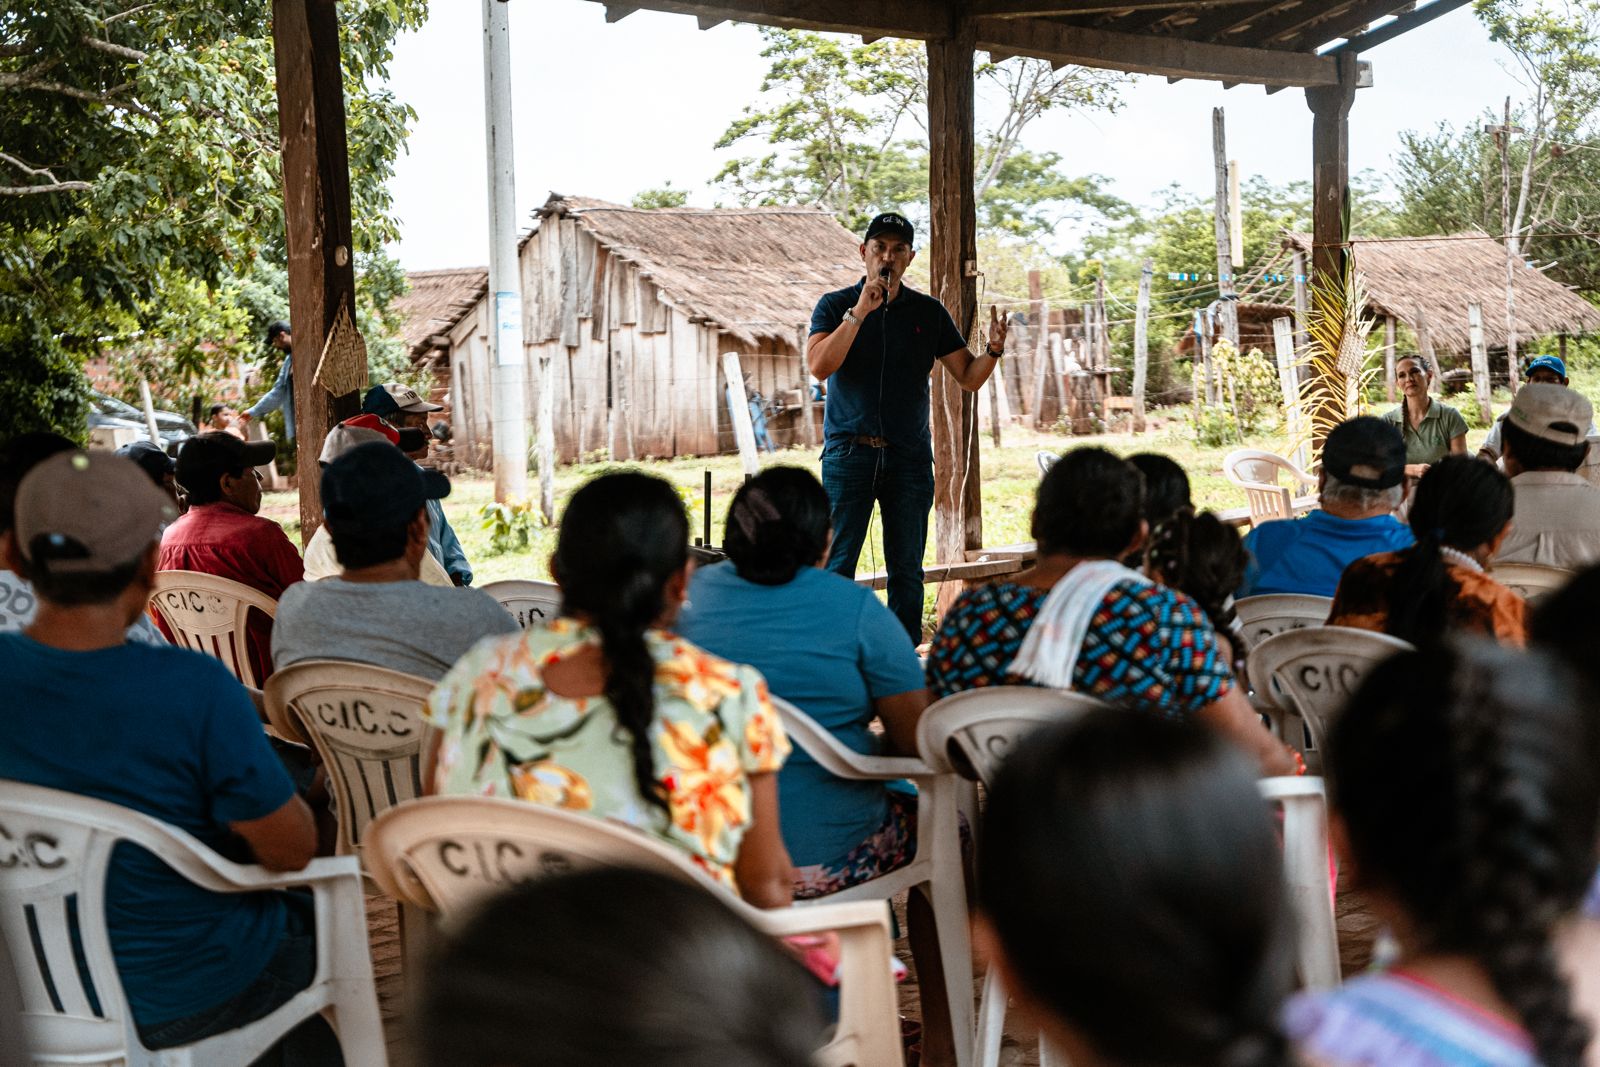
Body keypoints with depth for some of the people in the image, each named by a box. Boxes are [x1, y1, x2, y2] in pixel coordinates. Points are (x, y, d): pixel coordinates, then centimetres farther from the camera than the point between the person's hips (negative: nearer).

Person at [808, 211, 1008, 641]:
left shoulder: (928, 312, 10)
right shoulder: (836, 306, 4)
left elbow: (969, 377, 9)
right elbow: (819, 366, -13)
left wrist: (994, 349, -12)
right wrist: (860, 311, -18)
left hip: (909, 456, 2)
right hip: (849, 452, -2)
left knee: (907, 569, 5)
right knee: (837, 564, -4)